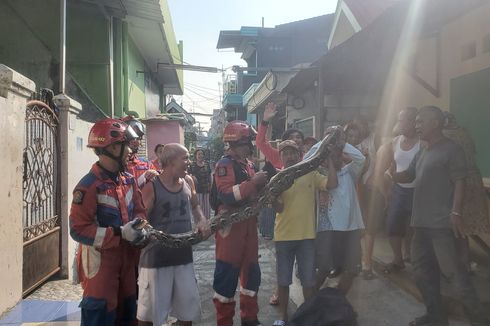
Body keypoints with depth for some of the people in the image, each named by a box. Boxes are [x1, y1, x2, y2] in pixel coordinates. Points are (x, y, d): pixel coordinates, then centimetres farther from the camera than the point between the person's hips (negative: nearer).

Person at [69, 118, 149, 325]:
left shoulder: (128, 180, 5)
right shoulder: (89, 186, -20)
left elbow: (139, 210, 13)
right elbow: (78, 229, -22)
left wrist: (142, 229, -9)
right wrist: (120, 233, -25)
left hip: (126, 259, 8)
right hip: (100, 263, -7)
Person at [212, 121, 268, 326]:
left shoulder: (247, 165, 16)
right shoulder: (224, 165, -12)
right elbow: (226, 195, -26)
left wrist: (264, 186, 7)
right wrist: (253, 182, -24)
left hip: (248, 225, 9)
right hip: (231, 226, -9)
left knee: (251, 272, 16)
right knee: (227, 276, -1)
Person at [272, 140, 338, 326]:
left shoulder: (311, 175, 1)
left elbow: (332, 184, -11)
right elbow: (278, 208, -10)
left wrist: (329, 160, -11)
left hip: (307, 235, 1)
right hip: (283, 236, 0)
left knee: (309, 280, 10)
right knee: (283, 280, 11)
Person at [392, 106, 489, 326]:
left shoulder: (451, 149, -7)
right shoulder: (422, 154, 17)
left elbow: (459, 181, -12)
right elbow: (407, 176, 23)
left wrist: (456, 212, -19)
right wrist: (392, 173, 2)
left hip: (442, 223, -9)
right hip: (421, 222, 9)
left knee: (453, 271, -6)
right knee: (422, 271, 14)